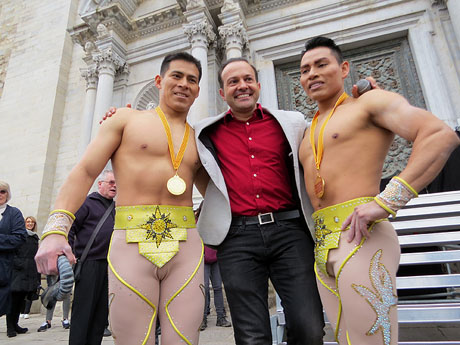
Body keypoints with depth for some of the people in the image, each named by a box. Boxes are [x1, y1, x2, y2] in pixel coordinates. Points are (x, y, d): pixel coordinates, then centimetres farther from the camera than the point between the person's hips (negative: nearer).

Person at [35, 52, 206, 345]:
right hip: (131, 244, -2)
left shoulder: (198, 141, 18)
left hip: (186, 247, 3)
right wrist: (56, 229, -10)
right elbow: (85, 172, 2)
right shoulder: (127, 120, 10)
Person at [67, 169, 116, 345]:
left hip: (109, 264, 7)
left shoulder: (114, 208, 19)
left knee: (102, 310, 10)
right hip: (90, 263, -7)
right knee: (83, 310, -2)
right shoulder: (87, 202, -1)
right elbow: (69, 228, -8)